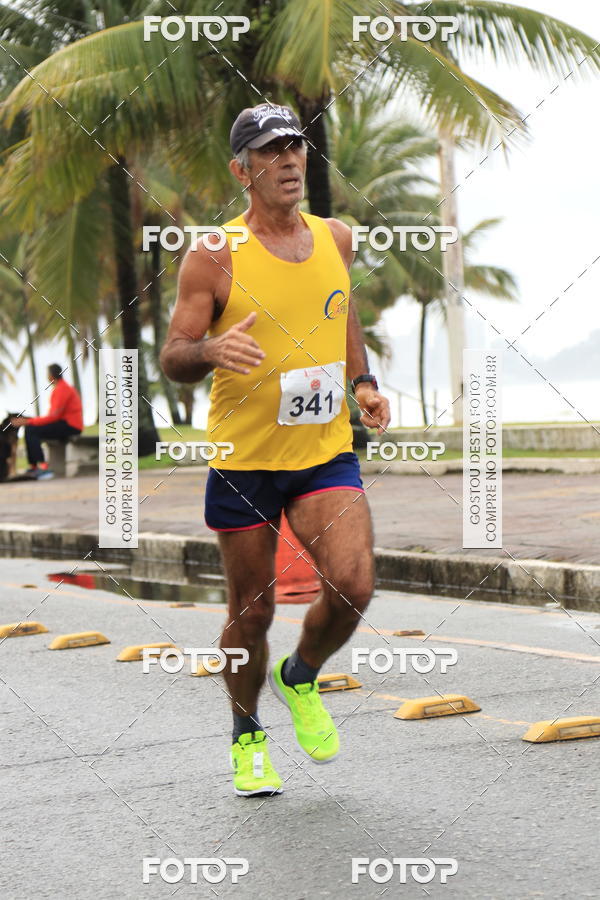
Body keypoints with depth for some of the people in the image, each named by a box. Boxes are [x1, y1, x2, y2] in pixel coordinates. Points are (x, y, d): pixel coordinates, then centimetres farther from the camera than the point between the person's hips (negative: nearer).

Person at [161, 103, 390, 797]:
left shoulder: (335, 238, 6)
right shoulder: (214, 255, -8)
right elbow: (172, 359, -7)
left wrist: (362, 383, 12)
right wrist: (212, 350, -29)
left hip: (327, 452, 3)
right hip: (243, 457, -3)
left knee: (352, 586, -16)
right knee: (252, 612, 6)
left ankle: (301, 678, 16)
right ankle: (247, 737, 32)